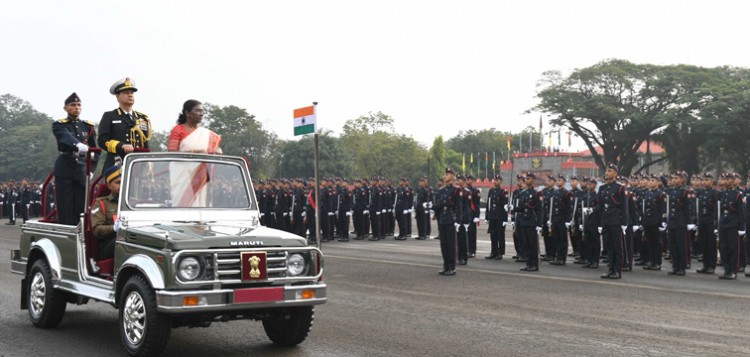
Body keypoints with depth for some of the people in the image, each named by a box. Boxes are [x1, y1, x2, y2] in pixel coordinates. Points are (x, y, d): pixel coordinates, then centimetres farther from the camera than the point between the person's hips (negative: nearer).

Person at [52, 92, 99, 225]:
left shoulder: (88, 126, 14)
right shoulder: (59, 125, 2)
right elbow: (66, 137, -21)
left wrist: (90, 169, 2)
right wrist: (78, 145, -41)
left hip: (83, 169, 3)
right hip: (65, 170, -3)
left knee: (81, 207, 1)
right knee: (65, 207, -4)